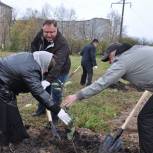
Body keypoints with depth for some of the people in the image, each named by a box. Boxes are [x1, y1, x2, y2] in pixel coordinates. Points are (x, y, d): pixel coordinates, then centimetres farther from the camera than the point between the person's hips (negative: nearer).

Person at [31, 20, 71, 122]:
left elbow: (57, 64, -50)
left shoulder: (62, 44, -38)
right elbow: (34, 45, 3)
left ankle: (54, 118, 9)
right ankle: (41, 109, 42)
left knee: (56, 93, -7)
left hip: (60, 71, -6)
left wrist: (48, 80, -60)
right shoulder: (40, 34, -18)